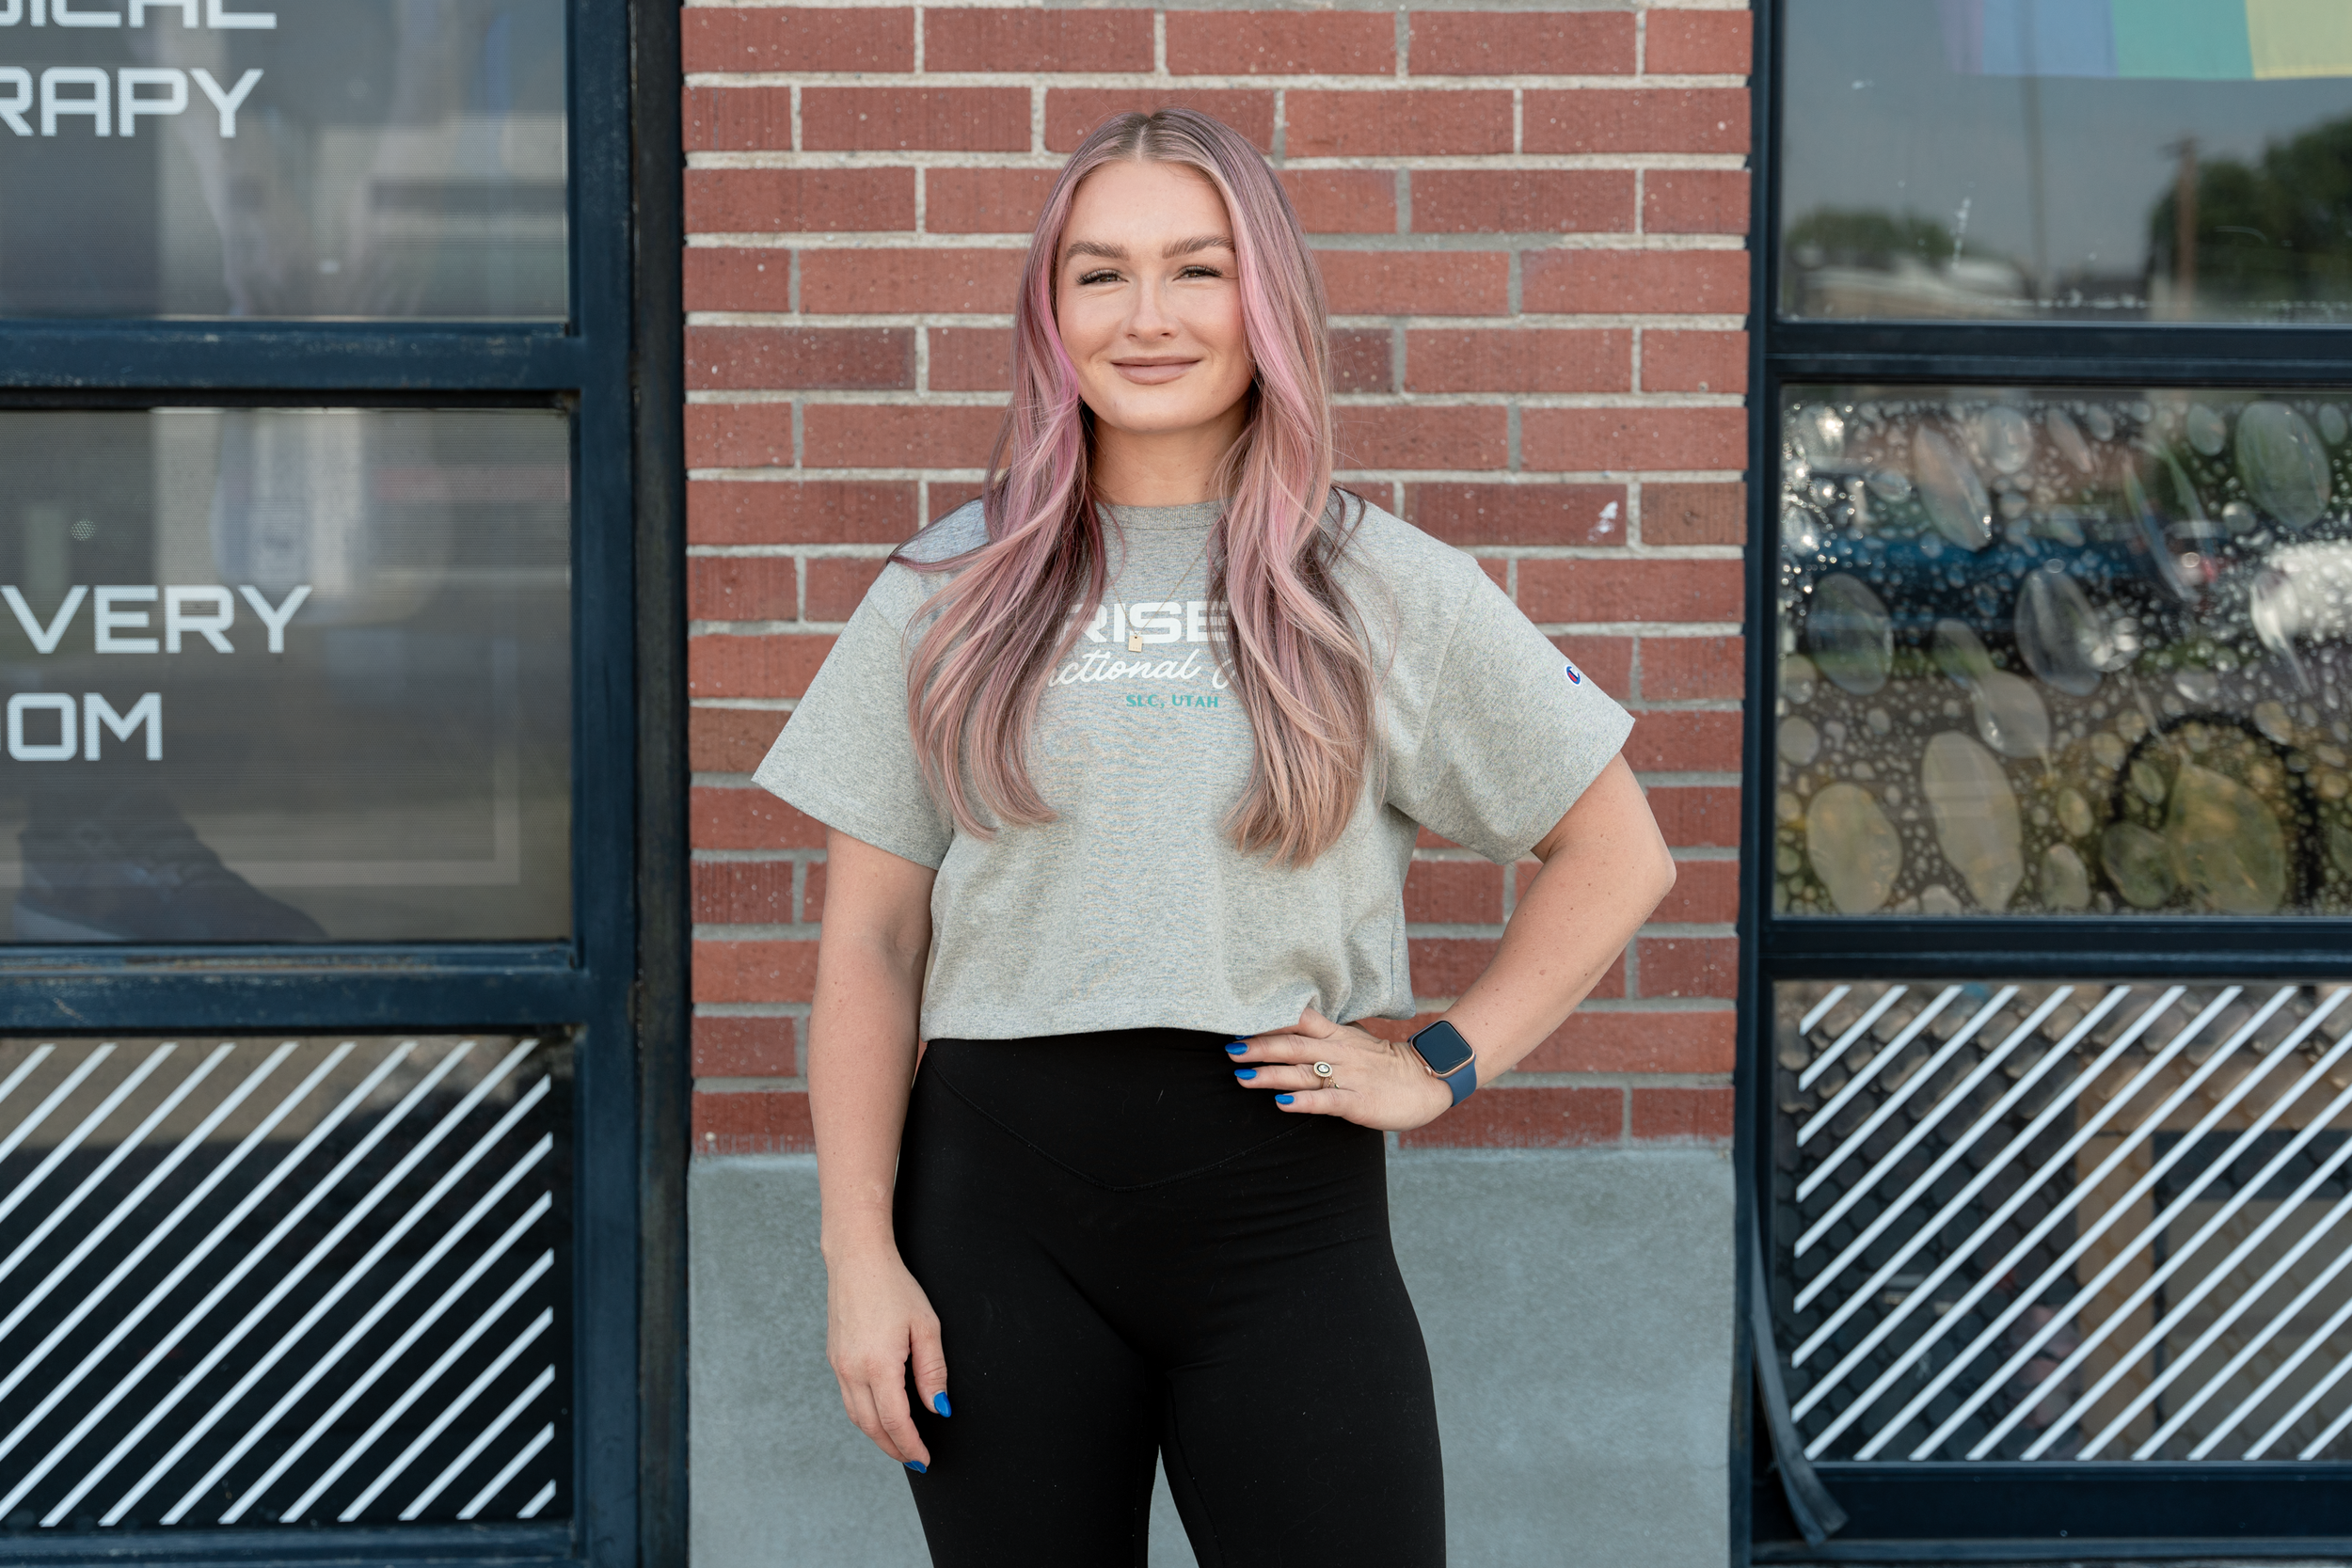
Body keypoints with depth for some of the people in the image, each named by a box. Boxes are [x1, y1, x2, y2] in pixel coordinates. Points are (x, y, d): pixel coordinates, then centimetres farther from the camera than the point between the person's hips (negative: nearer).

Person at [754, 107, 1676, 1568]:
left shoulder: (1387, 589, 3)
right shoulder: (952, 590, 5)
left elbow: (1619, 857, 9)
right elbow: (872, 944, 4)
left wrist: (1443, 1066, 0)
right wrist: (861, 1251, -1)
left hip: (1286, 1220, -1)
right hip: (1003, 1216, 1)